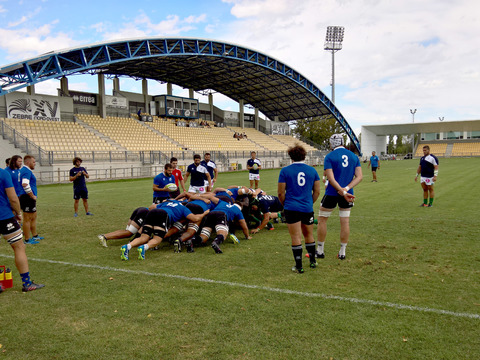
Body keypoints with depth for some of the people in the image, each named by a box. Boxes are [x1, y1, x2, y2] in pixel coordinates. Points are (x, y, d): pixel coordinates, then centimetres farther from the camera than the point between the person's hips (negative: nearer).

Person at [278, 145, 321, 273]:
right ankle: (313, 261, 30)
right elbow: (317, 191, 8)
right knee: (309, 235, 19)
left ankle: (299, 267, 4)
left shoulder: (285, 171, -4)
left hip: (292, 208, -3)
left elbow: (281, 192, -4)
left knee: (296, 237, 0)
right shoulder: (312, 170, 5)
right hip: (308, 208, 3)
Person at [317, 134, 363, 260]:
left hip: (331, 193, -4)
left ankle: (320, 251, 15)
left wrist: (343, 192, -17)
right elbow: (359, 176, -1)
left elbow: (331, 178, -15)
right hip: (347, 194, 4)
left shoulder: (329, 157, -7)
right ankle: (342, 252, 16)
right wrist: (346, 188, -11)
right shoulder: (354, 156, 7)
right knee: (345, 222, 10)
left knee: (322, 220, 9)